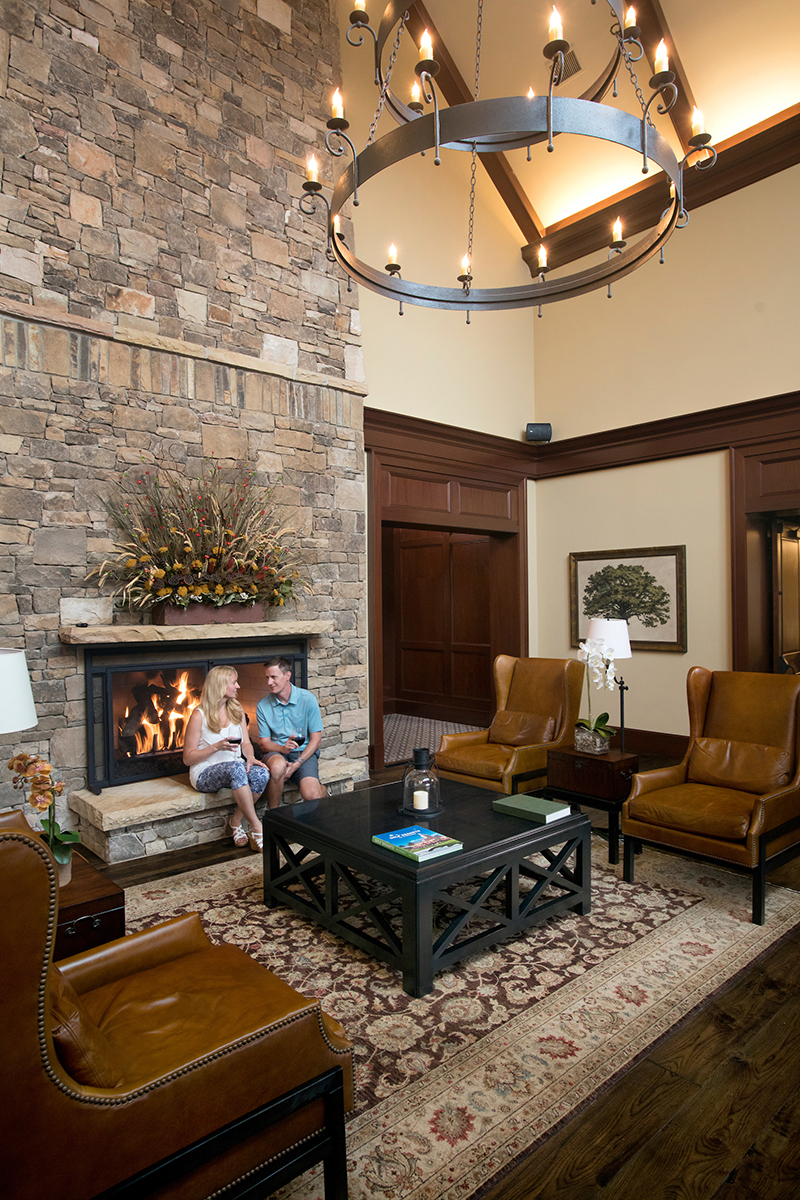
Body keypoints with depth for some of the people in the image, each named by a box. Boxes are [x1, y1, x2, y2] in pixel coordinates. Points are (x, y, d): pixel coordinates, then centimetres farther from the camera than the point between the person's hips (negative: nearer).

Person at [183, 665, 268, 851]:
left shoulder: (237, 710, 10)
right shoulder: (199, 716, -9)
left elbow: (246, 742, 13)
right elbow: (188, 758, -8)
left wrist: (250, 757, -10)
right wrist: (217, 747, -21)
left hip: (235, 767, 5)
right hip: (205, 773, -5)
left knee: (262, 773, -29)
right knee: (236, 768, -39)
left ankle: (236, 821, -10)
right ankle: (256, 829, -32)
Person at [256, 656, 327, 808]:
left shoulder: (307, 699, -4)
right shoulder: (263, 705, 3)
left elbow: (316, 738, -3)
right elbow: (264, 743, 4)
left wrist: (296, 764, -15)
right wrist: (283, 748, -20)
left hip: (304, 752, -1)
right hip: (277, 752, 1)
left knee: (311, 795, -27)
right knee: (278, 766, -37)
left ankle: (323, 791, 13)